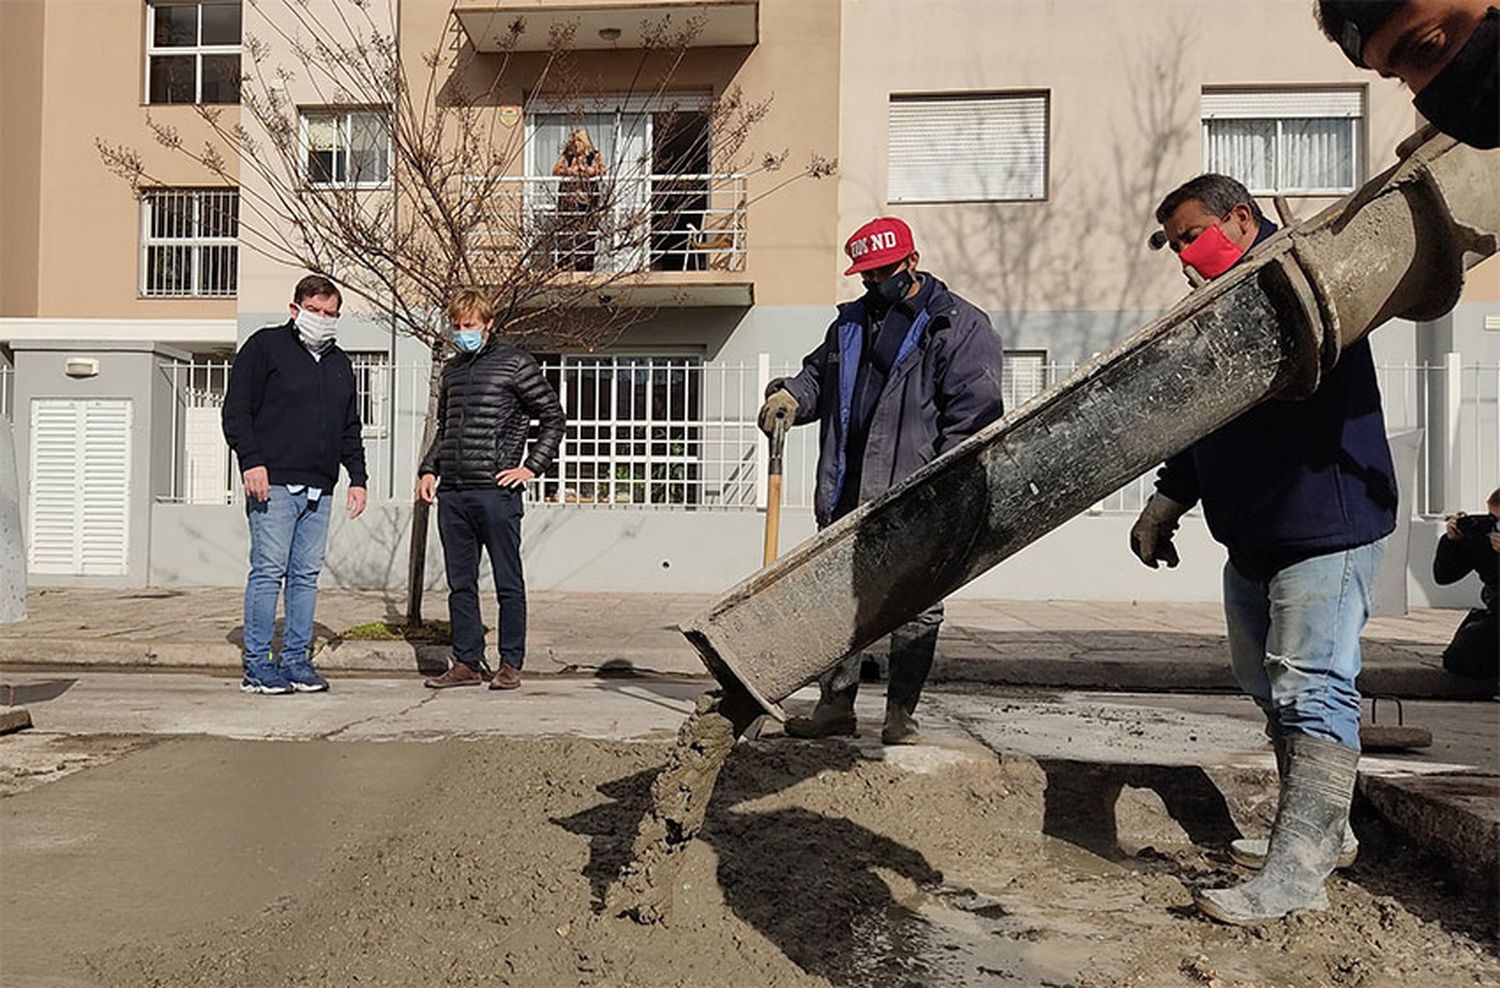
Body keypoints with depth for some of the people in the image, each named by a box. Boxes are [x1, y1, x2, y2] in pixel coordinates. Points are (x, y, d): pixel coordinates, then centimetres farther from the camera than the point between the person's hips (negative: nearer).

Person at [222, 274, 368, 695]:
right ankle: (257, 664, 1)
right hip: (274, 483, -6)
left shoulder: (340, 362, 21)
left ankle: (296, 660, 13)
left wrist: (357, 478, 16)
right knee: (268, 572, -6)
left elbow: (350, 428, 25)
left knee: (306, 574, 6)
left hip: (320, 488, 6)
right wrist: (251, 461, -13)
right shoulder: (265, 346, 3)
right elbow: (236, 410, -3)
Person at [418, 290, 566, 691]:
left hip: (496, 492, -6)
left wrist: (532, 467, -7)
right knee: (460, 583, 9)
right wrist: (429, 469, 15)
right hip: (452, 494, 6)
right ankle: (467, 662, 18)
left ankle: (510, 664, 9)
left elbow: (553, 417, -1)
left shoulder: (515, 364, -1)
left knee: (508, 583, 2)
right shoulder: (452, 369, 18)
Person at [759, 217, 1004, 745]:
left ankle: (901, 711, 15)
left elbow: (975, 410, -8)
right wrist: (791, 395, 5)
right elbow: (818, 374, 29)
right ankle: (835, 705, 22)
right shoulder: (850, 322, 19)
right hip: (847, 495, 6)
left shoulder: (961, 326, -1)